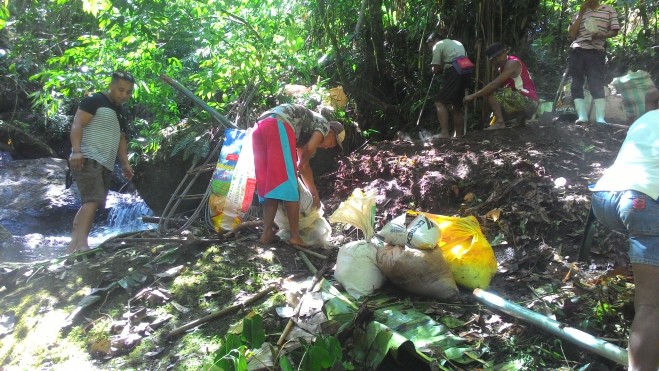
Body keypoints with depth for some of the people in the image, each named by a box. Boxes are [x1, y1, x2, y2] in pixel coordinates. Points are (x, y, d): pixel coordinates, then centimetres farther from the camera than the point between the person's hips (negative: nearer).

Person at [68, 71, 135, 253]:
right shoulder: (94, 100, -4)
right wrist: (76, 150, -25)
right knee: (93, 200, -23)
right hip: (88, 159, -9)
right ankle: (81, 243, -32)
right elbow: (77, 125, -12)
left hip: (106, 164, 9)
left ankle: (74, 245, 7)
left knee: (89, 203, 5)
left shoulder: (121, 112, 22)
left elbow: (120, 139, 26)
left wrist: (125, 163, 17)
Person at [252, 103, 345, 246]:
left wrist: (314, 193, 46)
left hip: (260, 128, 9)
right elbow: (310, 148, -1)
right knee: (288, 183, -5)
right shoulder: (324, 124, 18)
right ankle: (295, 236, -3)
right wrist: (303, 162, 19)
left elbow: (304, 166, 42)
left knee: (270, 185, 11)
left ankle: (267, 233, 5)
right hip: (278, 126, -8)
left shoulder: (306, 132, 39)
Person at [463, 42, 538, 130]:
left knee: (491, 93, -14)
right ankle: (521, 117, 10)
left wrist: (473, 96, -19)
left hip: (529, 101, -10)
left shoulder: (512, 63, -11)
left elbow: (494, 84, -20)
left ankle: (500, 122, -20)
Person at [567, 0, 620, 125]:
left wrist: (601, 35, -12)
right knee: (576, 83, -4)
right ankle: (582, 116, -3)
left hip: (596, 51, -3)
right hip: (577, 51, 3)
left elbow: (614, 31, 8)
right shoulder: (578, 14, 18)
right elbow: (571, 34, 6)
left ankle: (600, 118, -14)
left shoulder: (609, 10, 13)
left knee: (596, 84, -10)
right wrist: (581, 13, 3)